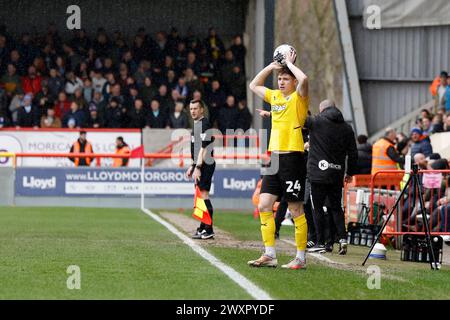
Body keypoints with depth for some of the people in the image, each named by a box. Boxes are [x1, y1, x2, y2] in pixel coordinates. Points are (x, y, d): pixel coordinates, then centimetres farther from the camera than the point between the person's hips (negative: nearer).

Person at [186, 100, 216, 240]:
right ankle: (203, 228, 18)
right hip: (199, 165, 10)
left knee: (204, 194, -13)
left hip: (205, 165, -10)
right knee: (201, 196, 12)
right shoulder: (196, 124, 19)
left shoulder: (204, 124, -12)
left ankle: (209, 230, -14)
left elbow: (203, 148, -19)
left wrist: (198, 168, -23)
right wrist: (192, 166, 26)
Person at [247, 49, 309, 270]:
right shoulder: (274, 96, 16)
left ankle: (301, 258, 3)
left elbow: (303, 79, -25)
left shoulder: (298, 98, -4)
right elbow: (254, 85, 30)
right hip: (274, 158, 7)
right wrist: (272, 66, 18)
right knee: (264, 205, 2)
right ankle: (269, 255, 7)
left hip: (292, 157, -7)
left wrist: (289, 63, -9)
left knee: (296, 210, -3)